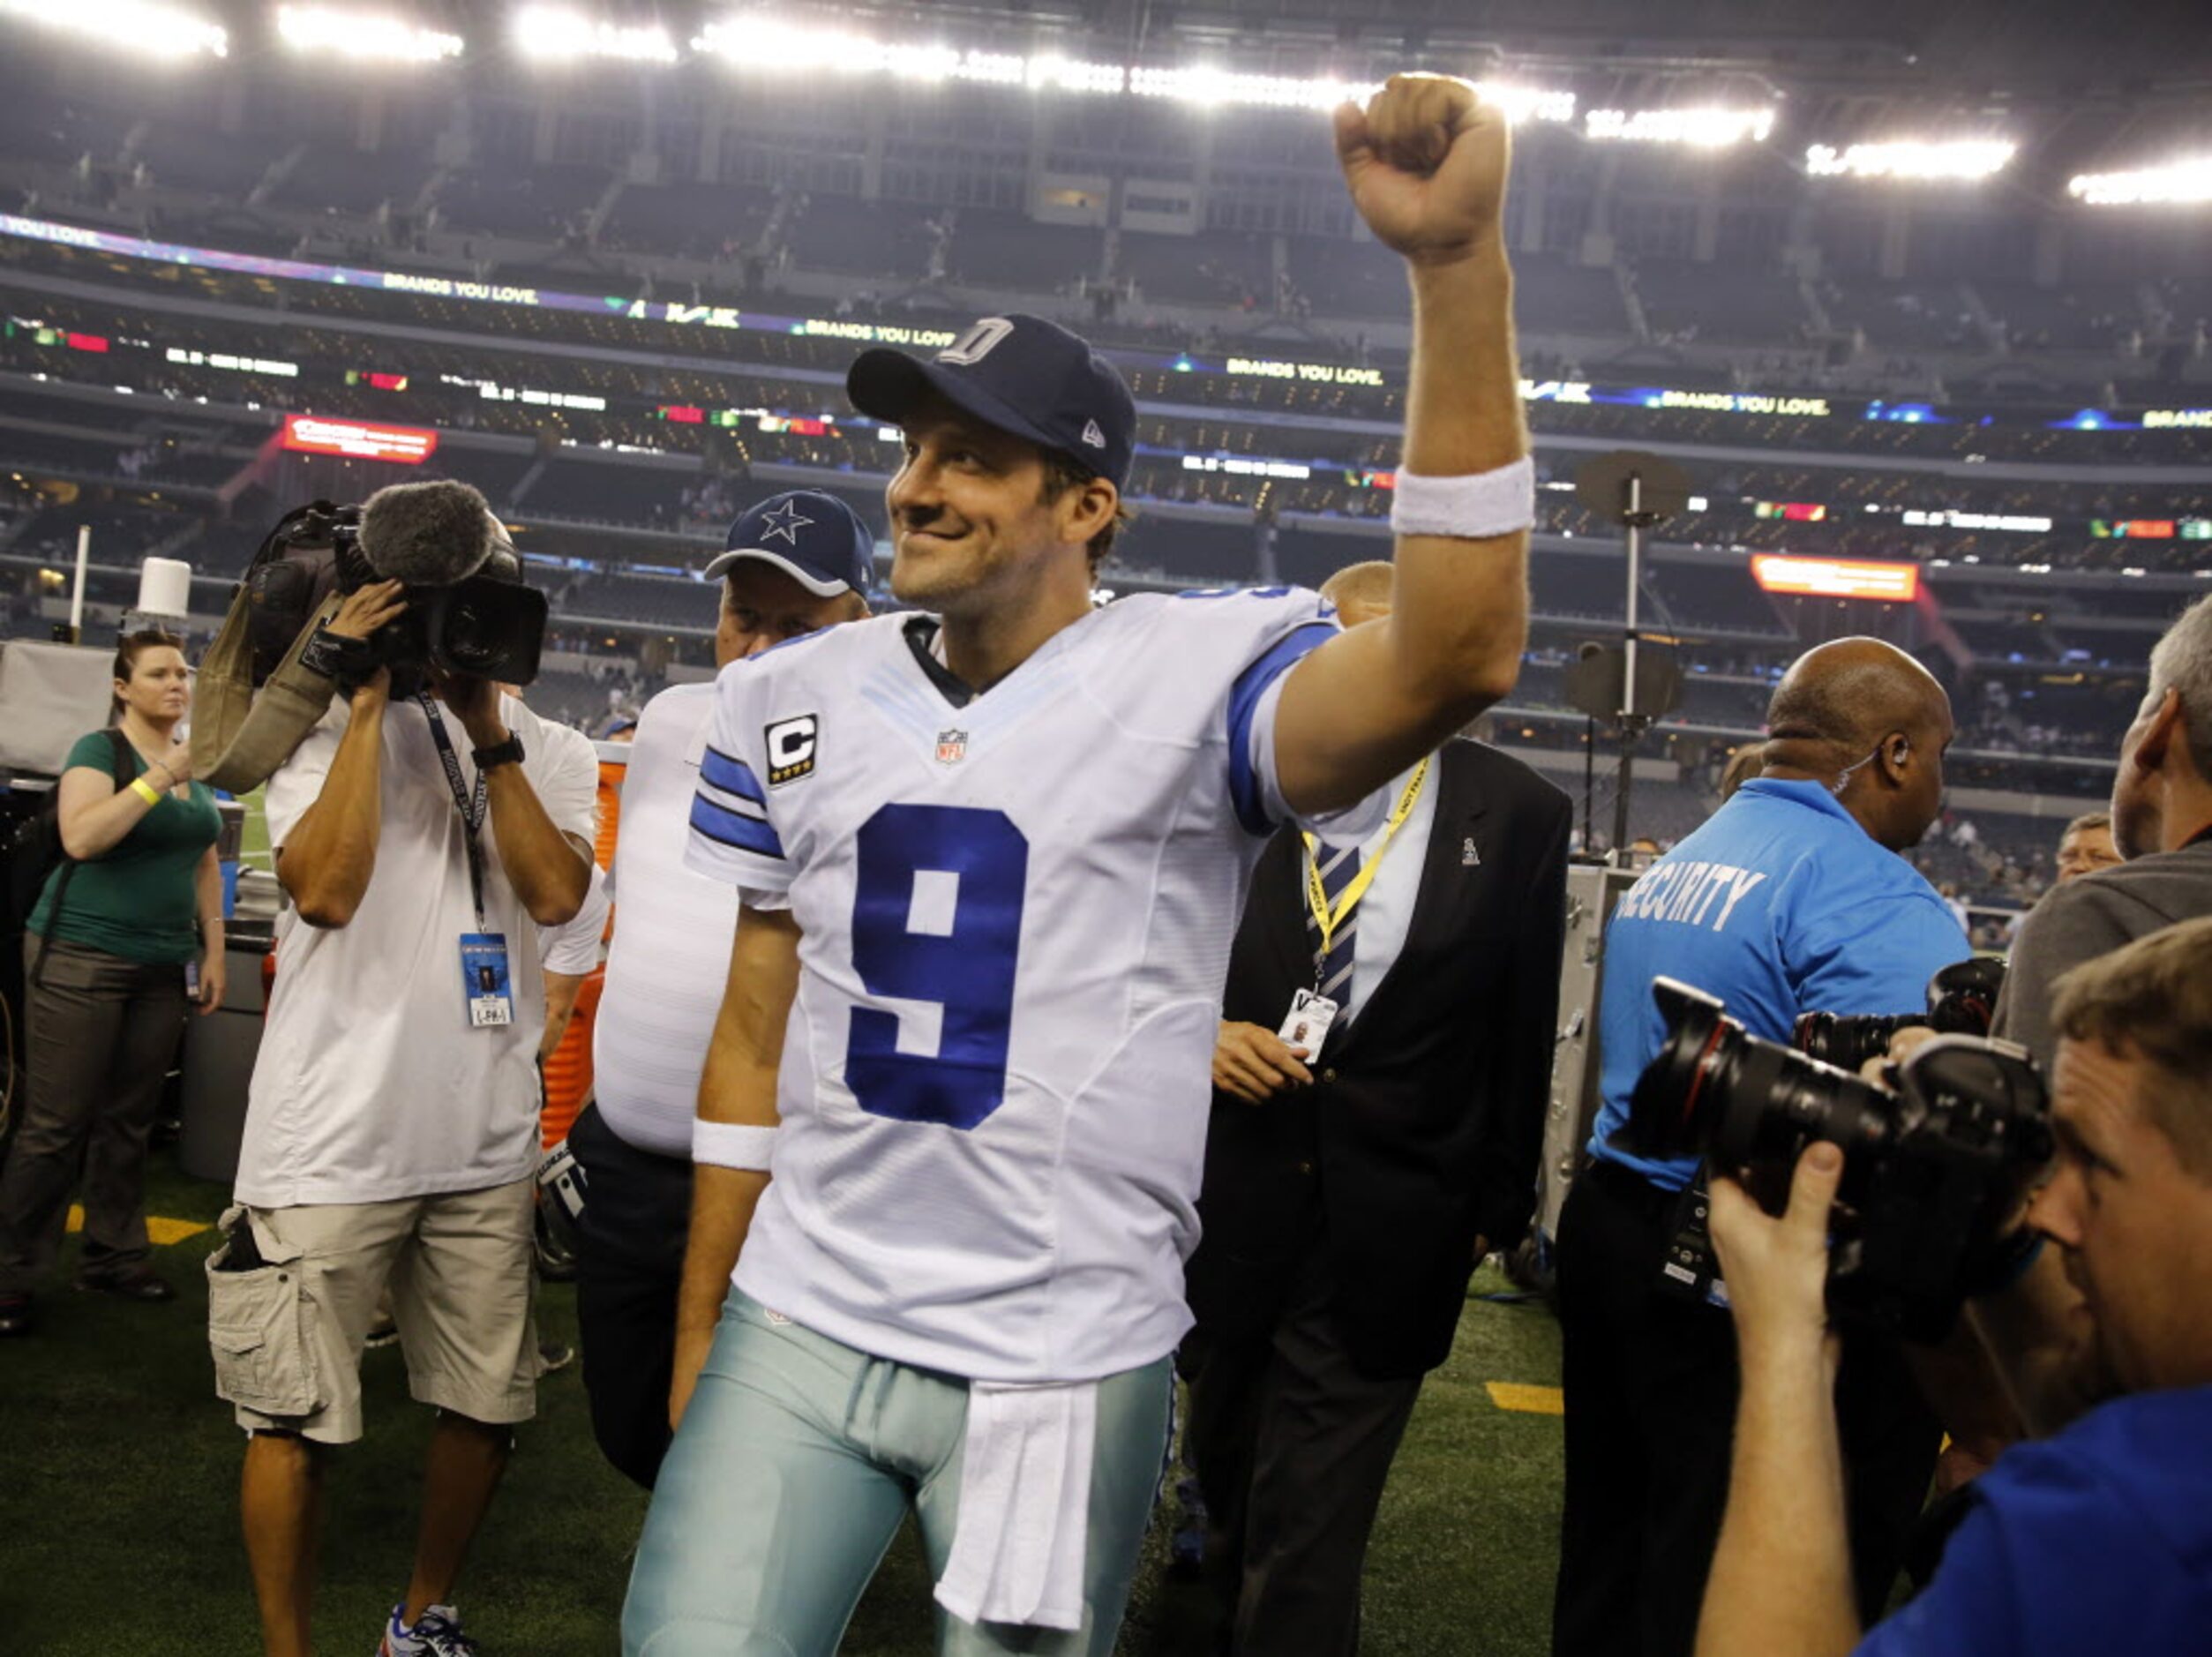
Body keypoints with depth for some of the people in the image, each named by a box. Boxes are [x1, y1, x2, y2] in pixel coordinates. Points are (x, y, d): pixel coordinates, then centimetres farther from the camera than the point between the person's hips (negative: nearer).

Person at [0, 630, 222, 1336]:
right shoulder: (99, 750, -7)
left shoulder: (196, 765, 12)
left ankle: (113, 1256, 19)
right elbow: (80, 838, -23)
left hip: (163, 967, 6)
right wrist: (159, 779, -26)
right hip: (81, 959, -6)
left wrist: (213, 950, 12)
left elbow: (204, 863, 17)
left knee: (129, 1120, 10)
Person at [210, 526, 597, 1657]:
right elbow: (325, 888, -18)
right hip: (333, 1141, -3)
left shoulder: (540, 748, 7)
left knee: (486, 1405, 14)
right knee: (298, 1419, 5)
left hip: (486, 1142, 4)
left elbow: (555, 893, -9)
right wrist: (370, 697, -16)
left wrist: (488, 729, -12)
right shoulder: (329, 727, -2)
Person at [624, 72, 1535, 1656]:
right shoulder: (795, 700, 5)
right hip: (798, 1329, 4)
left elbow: (1455, 658, -30)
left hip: (1061, 1367, -3)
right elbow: (758, 1035, 10)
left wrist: (1458, 265, -35)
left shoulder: (1193, 676, -10)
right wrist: (698, 1334, 13)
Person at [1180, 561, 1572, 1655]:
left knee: (1309, 1538, 0)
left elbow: (1523, 1032, 0)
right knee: (1226, 1471, 25)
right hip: (1228, 1207, 3)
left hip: (1388, 1233, -3)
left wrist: (1499, 1209, 3)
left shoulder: (1518, 816, -5)